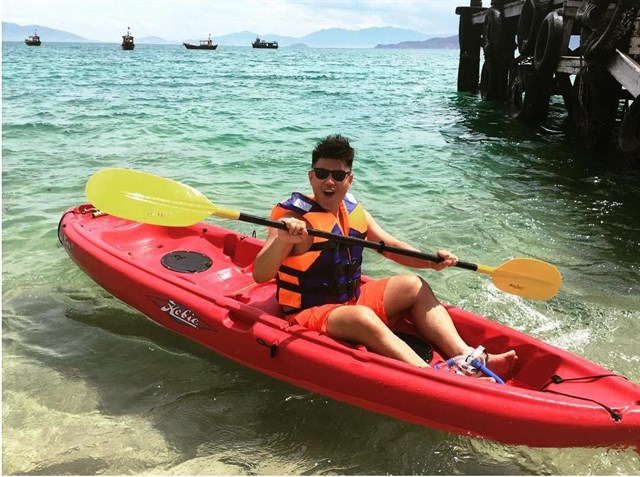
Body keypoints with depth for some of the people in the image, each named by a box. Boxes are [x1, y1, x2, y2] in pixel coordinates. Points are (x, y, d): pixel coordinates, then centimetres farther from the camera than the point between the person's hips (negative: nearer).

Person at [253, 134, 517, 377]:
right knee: (362, 317, -35)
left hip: (352, 298, 8)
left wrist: (431, 261, -7)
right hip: (310, 313, -8)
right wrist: (282, 241, -47)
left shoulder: (353, 211, 4)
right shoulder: (292, 216, -17)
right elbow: (260, 275, -27)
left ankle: (467, 357, -14)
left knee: (413, 285, 0)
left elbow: (392, 246, 11)